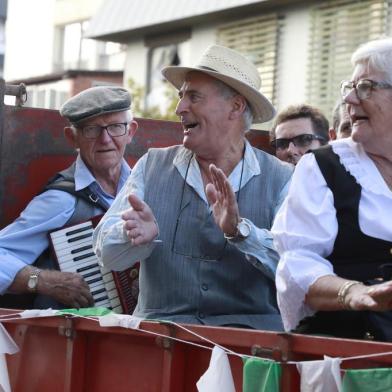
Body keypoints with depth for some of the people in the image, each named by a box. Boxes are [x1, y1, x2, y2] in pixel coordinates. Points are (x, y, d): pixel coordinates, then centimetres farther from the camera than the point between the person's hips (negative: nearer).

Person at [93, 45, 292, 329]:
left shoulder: (280, 180, 3)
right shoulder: (152, 166, 11)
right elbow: (107, 253, 3)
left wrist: (240, 231, -23)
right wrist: (135, 234, -19)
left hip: (248, 326, -1)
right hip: (161, 324, 1)